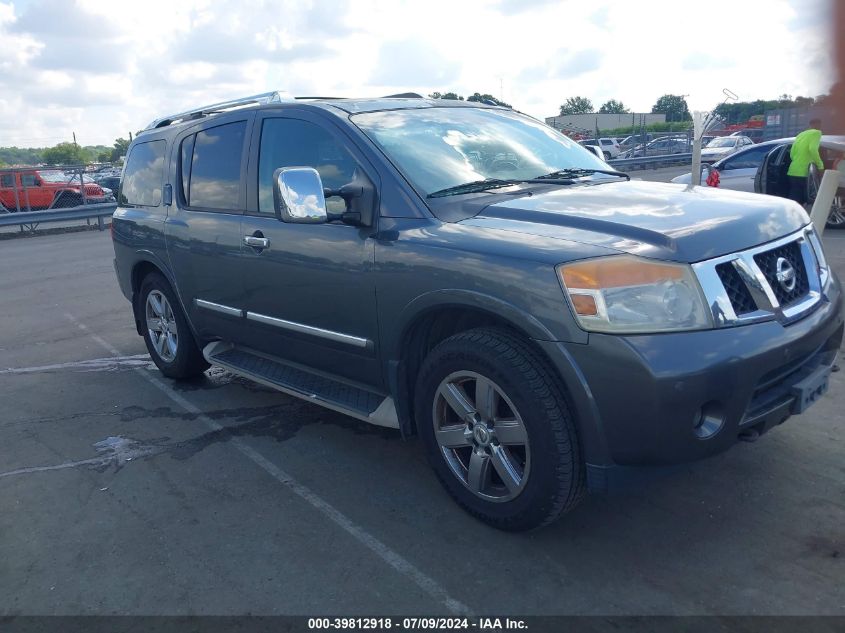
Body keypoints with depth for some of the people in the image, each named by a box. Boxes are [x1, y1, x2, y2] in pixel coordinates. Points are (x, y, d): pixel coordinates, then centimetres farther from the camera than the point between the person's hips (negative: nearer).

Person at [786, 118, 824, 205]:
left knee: (794, 202, 6)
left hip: (793, 172, 7)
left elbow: (792, 154, 19)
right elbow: (812, 149, -18)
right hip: (803, 173, -7)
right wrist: (820, 165, -9)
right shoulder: (817, 133, -1)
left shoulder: (800, 135, 22)